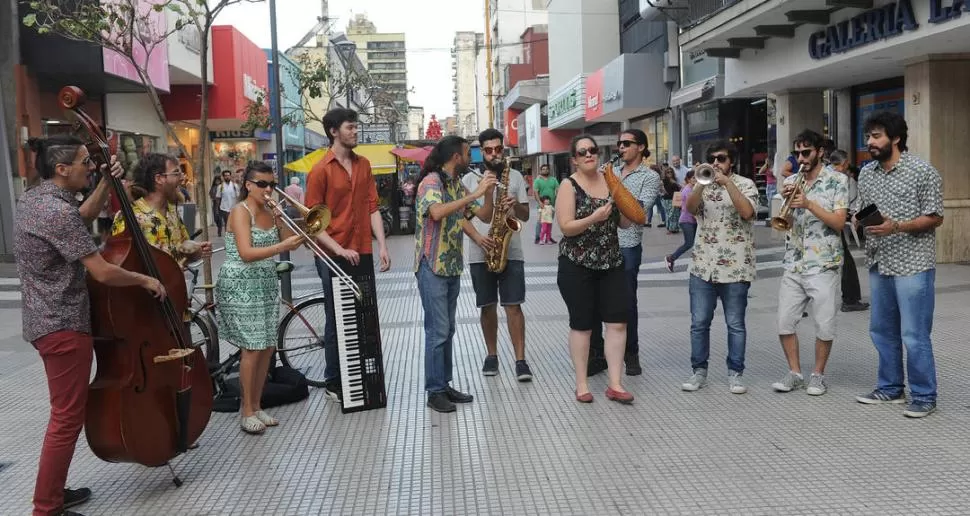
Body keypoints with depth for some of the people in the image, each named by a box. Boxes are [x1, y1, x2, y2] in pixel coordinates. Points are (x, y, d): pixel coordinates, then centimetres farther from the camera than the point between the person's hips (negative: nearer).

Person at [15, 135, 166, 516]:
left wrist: (106, 182, 12)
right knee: (67, 418, -2)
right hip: (64, 325, -11)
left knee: (66, 412, 20)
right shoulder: (58, 212, -23)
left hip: (46, 319, 11)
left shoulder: (34, 198, 7)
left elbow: (83, 217, 26)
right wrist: (146, 280, -9)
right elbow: (103, 273, -25)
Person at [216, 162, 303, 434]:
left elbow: (288, 242, 5)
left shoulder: (269, 212, 10)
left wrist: (281, 218, -7)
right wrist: (282, 246, -31)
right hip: (241, 286, -7)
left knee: (267, 347, 7)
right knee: (252, 348, -7)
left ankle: (255, 405, 19)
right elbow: (246, 253, -22)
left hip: (266, 284, 7)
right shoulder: (240, 211, -11)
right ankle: (246, 412, 5)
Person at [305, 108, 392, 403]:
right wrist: (339, 250, -18)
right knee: (337, 320, 4)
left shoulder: (363, 165, 8)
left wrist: (382, 245, -1)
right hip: (333, 256, -5)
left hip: (362, 254, 5)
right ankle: (333, 383, 18)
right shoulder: (320, 170, -8)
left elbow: (372, 207, 8)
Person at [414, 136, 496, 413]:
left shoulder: (458, 185, 13)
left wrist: (488, 191, -2)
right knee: (438, 330, -6)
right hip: (432, 267, -9)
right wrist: (475, 193, -29)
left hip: (452, 266, 9)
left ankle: (445, 385, 20)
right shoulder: (431, 181, -13)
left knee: (447, 330, 12)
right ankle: (435, 392, 2)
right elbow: (437, 212, -32)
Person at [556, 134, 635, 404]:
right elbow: (566, 227, -15)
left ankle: (614, 384, 9)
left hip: (611, 263, 5)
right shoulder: (569, 185, -6)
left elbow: (626, 223, 10)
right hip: (577, 266, -4)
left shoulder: (609, 181, 7)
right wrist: (594, 218, -26)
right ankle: (582, 384, 15)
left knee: (617, 321, 0)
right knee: (582, 325, 3)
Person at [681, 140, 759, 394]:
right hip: (703, 266, 3)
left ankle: (735, 372, 15)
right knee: (699, 323, 5)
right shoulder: (703, 184, 10)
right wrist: (701, 184, -23)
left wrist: (727, 182, -20)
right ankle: (699, 371, 15)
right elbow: (690, 208, -8)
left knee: (735, 324, 5)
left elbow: (747, 212, -17)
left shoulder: (745, 184, 2)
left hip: (735, 266, -2)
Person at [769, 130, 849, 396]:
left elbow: (839, 222, -10)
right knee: (784, 323, 3)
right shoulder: (790, 182, 10)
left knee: (824, 325, 2)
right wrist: (786, 200, -9)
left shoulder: (837, 180, -2)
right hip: (793, 265, 4)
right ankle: (794, 373, 17)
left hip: (824, 265, -4)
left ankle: (818, 374, 18)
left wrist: (809, 204, -19)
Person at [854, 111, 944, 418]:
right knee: (882, 331, 14)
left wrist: (896, 227, -21)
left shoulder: (922, 172, -8)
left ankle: (924, 397, 10)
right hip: (878, 265, 6)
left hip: (912, 266, -6)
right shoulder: (866, 173, 10)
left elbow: (935, 218, -9)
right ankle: (890, 388, 28)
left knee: (915, 335, -2)